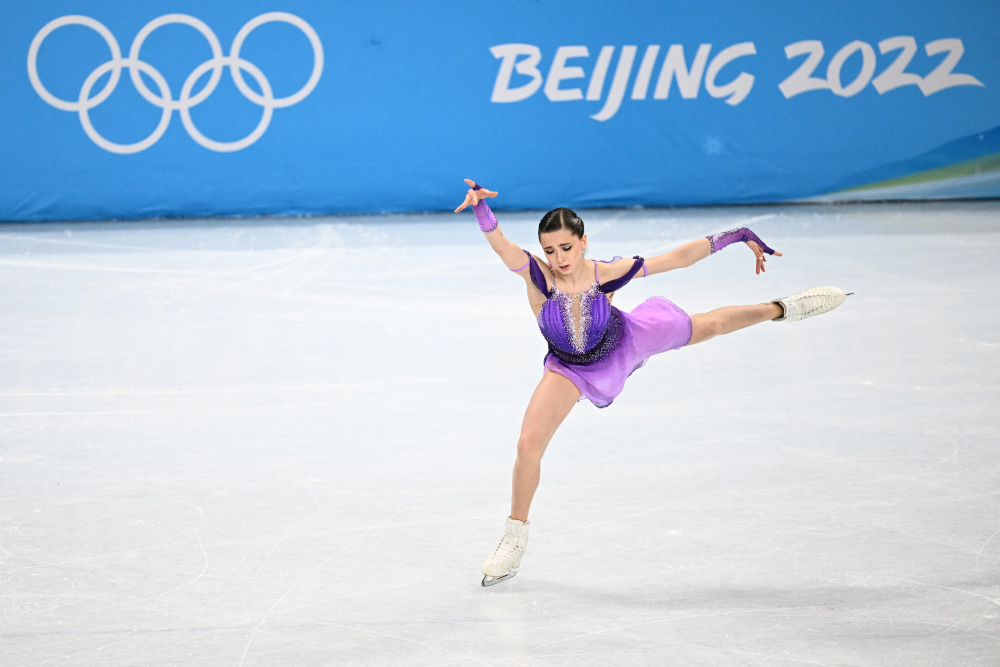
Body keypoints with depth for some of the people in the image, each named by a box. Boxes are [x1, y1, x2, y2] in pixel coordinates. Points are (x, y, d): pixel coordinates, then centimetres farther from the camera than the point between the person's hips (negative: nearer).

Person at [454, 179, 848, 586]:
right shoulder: (536, 274, -34)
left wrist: (737, 236, -14)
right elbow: (499, 243, -54)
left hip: (625, 342, 1)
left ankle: (780, 309, 48)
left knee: (706, 327, 19)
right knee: (529, 445, -9)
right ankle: (515, 540, 11)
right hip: (571, 369, 0)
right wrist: (481, 208, -74)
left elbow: (678, 258, -21)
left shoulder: (605, 273, -31)